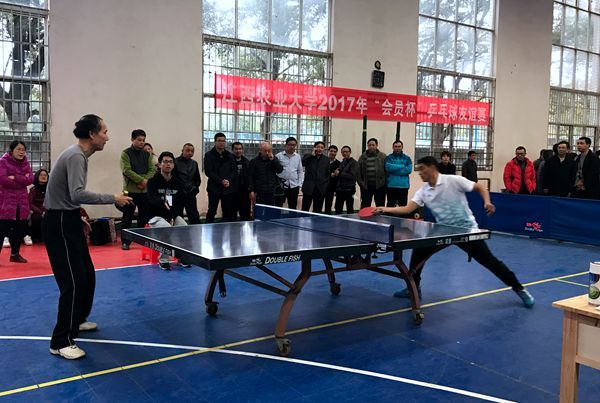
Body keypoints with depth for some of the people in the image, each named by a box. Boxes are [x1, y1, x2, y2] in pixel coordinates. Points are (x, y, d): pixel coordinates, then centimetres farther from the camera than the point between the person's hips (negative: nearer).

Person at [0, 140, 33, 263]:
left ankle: (15, 254, 24)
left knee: (20, 229, 11)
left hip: (22, 201, 6)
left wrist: (14, 177, -15)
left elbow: (30, 179, -4)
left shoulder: (25, 163, 10)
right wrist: (22, 181, -11)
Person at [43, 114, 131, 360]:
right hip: (59, 224, -10)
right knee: (73, 282, -11)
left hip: (68, 221, 10)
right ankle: (61, 342, -3)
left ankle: (77, 320, 37)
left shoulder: (78, 155, 13)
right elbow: (78, 194, -31)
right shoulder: (76, 156, -18)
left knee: (87, 276, 17)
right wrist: (113, 199, -25)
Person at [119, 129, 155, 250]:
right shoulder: (126, 154, -2)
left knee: (144, 216, 9)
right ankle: (125, 242, 8)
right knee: (128, 216, 1)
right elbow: (127, 170, -13)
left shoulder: (147, 154, 13)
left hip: (145, 190, 5)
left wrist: (145, 180, -12)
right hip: (130, 190, -4)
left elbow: (152, 169, 5)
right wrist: (141, 180, -17)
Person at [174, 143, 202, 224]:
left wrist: (195, 188, 12)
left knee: (194, 216, 4)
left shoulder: (194, 163, 11)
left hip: (191, 195, 4)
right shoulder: (176, 162, -6)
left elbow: (197, 179, 20)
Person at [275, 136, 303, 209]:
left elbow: (300, 171, 13)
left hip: (294, 186, 3)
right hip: (281, 186, -3)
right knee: (278, 207, -1)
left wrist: (299, 184, 5)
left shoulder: (298, 157, 10)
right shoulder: (279, 156, -1)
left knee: (293, 208, 9)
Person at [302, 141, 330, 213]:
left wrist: (326, 183, 3)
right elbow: (303, 163, -17)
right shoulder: (308, 156, 5)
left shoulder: (326, 159, 12)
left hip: (321, 189, 3)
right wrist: (312, 155, -16)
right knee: (305, 209, -2)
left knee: (318, 210, 6)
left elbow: (328, 173, 14)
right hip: (308, 188, -2)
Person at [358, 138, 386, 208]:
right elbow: (359, 172, 7)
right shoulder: (362, 157, 9)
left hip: (379, 186, -1)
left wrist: (383, 182, -9)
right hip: (366, 186, 1)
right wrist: (361, 183, -1)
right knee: (364, 207, 5)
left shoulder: (383, 157, 3)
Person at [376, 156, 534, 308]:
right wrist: (386, 209, -17)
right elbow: (408, 209, -6)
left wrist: (487, 202, -25)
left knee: (489, 261, -4)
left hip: (466, 229, -5)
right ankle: (414, 288, 12)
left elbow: (480, 187, -7)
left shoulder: (453, 180, -13)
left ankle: (519, 289, 14)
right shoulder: (423, 192, 1)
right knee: (418, 252, -4)